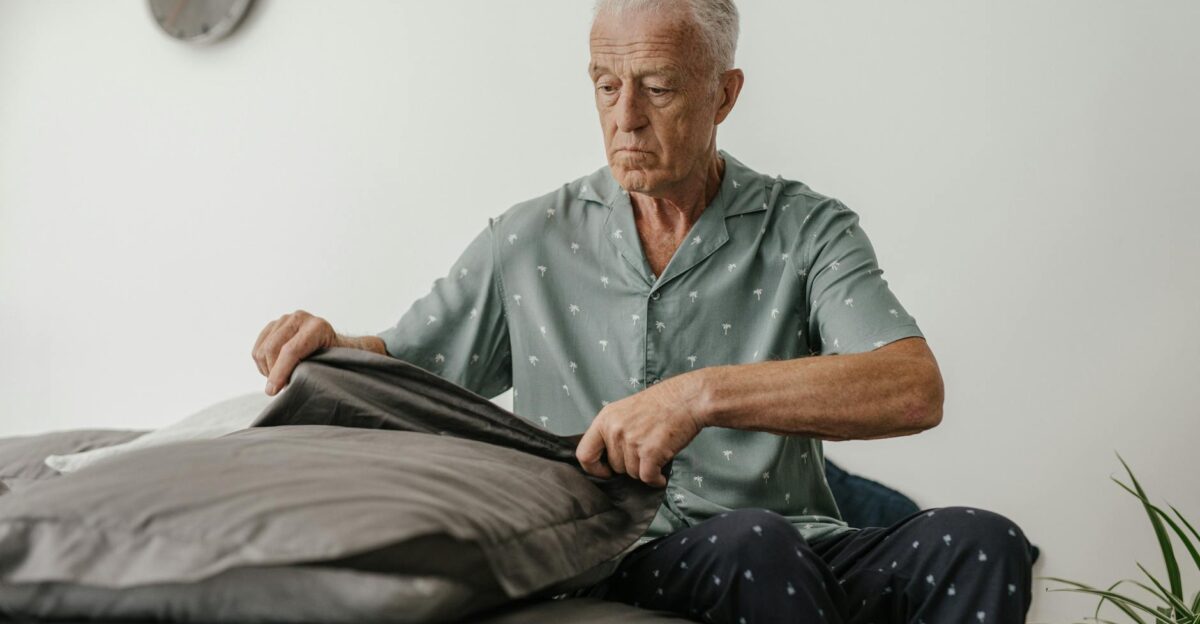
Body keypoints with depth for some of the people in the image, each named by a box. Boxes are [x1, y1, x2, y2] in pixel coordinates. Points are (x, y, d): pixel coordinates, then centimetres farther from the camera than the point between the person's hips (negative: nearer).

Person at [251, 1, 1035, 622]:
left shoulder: (807, 228, 2)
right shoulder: (531, 241, 9)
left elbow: (915, 390, -14)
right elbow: (401, 368, 18)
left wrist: (704, 393, -26)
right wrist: (333, 346, -7)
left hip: (794, 549, 1)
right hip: (612, 561, -1)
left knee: (980, 543, -27)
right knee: (755, 542, -34)